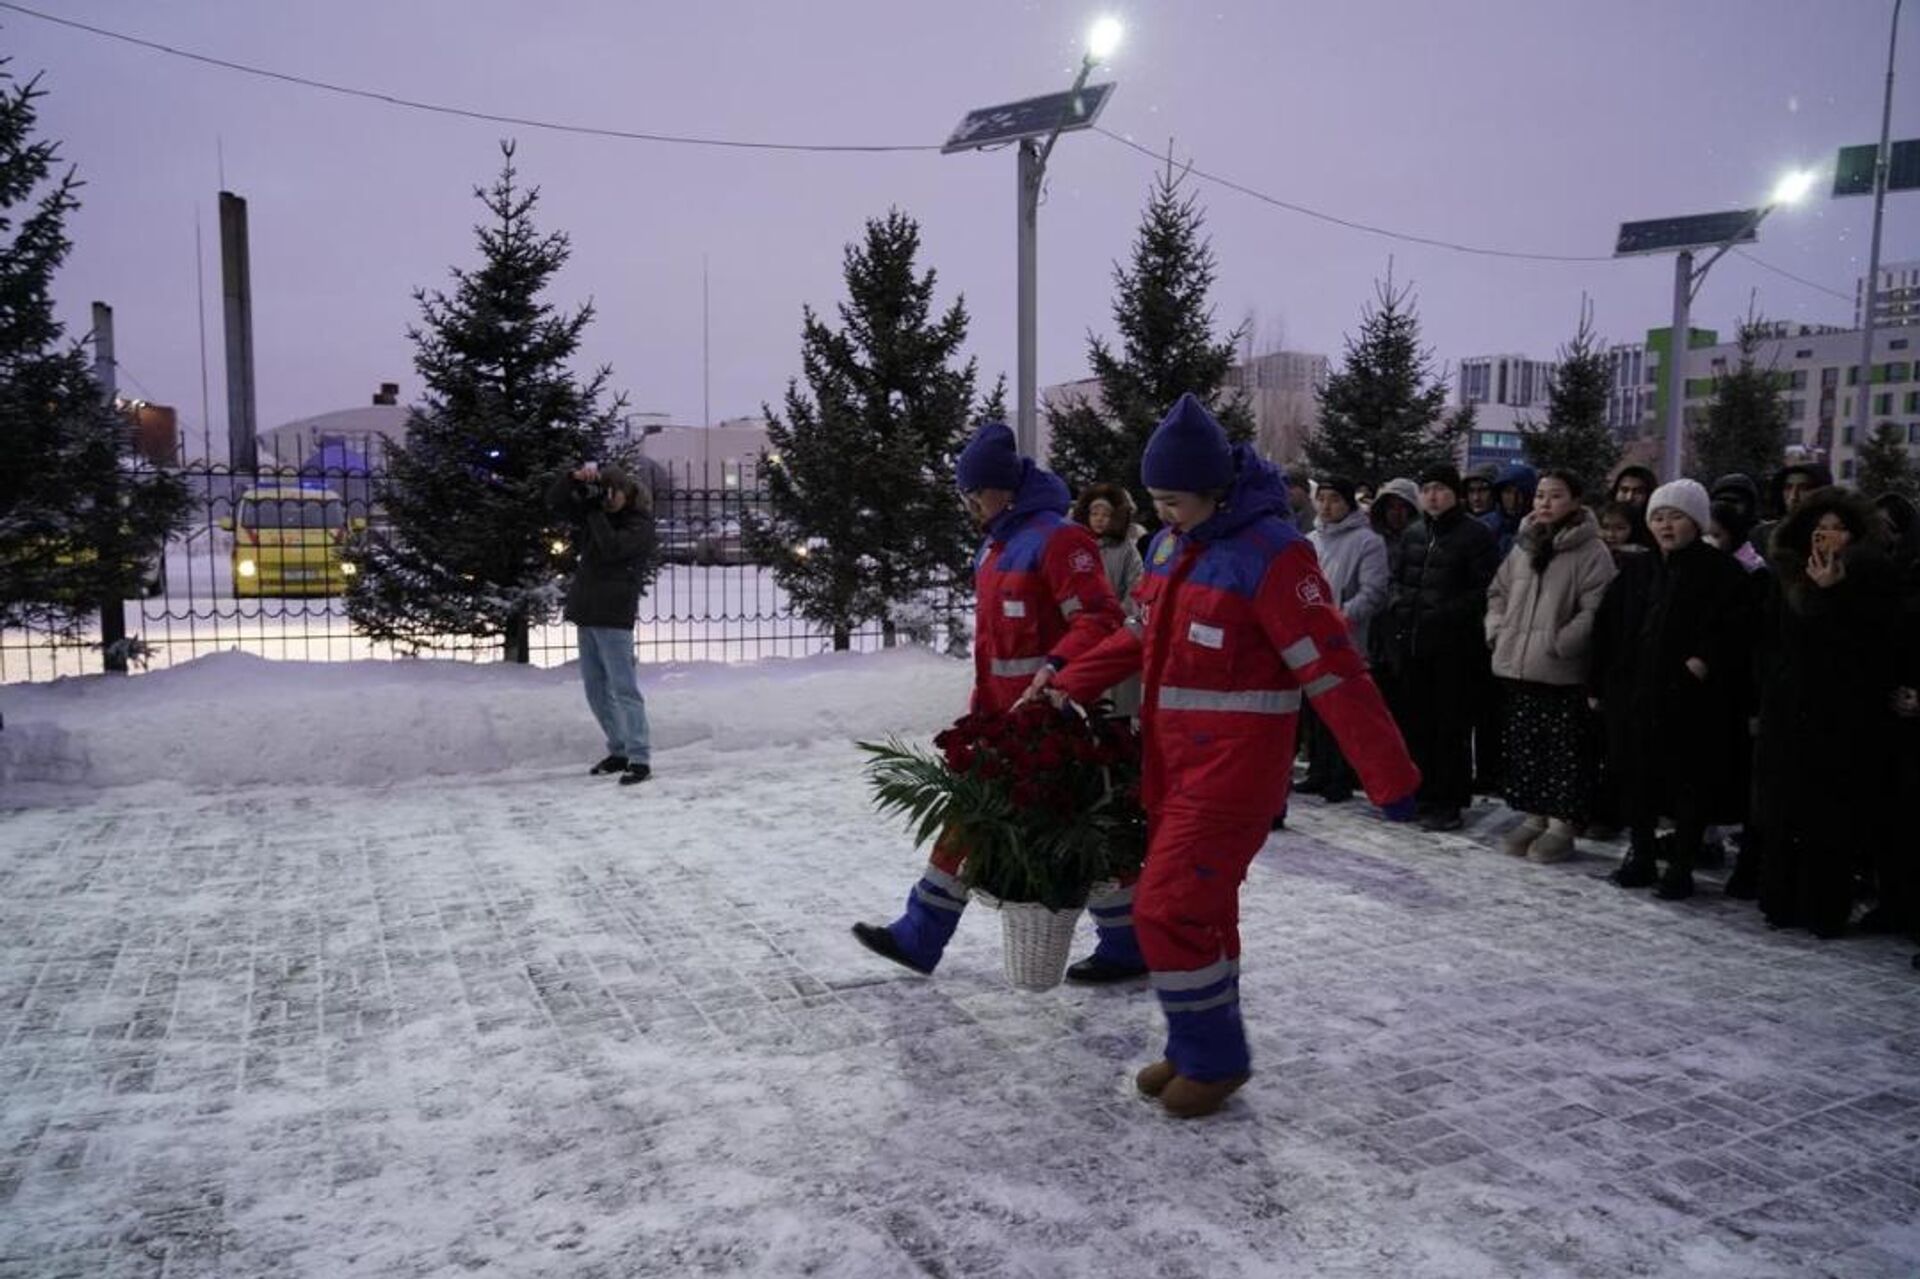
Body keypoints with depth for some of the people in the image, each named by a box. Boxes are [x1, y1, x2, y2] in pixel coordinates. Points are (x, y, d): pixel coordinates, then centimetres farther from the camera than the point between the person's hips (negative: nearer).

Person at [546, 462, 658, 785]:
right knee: (596, 689, 11)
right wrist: (575, 477, -4)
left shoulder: (640, 524, -5)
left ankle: (640, 758, -9)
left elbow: (611, 548, -20)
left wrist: (595, 512, -15)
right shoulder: (597, 512, 14)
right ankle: (619, 751, 21)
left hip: (614, 616, -8)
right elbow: (554, 500, 13)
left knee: (623, 688, -10)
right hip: (586, 613, 8)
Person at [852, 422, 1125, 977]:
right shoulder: (995, 544, 14)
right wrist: (981, 703, 20)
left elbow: (1100, 620, -23)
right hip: (1002, 714, 9)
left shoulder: (1057, 538, -16)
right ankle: (919, 937, 20)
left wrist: (1055, 670, -36)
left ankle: (1129, 946, 18)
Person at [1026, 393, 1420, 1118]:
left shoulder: (1270, 553, -19)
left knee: (1168, 910, -6)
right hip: (1172, 760, 8)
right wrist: (1069, 683, 15)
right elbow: (1144, 638, 20)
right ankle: (1197, 1049, 31)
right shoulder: (1170, 545, 7)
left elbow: (1333, 670, -21)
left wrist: (1388, 777, -21)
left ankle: (1215, 1059, 14)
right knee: (1201, 910, 16)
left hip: (1234, 766, -8)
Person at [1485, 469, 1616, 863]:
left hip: (1562, 672, -6)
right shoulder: (1523, 544, 12)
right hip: (1515, 667, 6)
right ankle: (1532, 816, 24)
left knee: (1564, 750, 1)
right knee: (1522, 746, 12)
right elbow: (1498, 591, 21)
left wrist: (1559, 643, -18)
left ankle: (1560, 825, 10)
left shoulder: (1592, 551, -7)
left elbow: (1594, 609, -14)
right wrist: (1497, 628, 7)